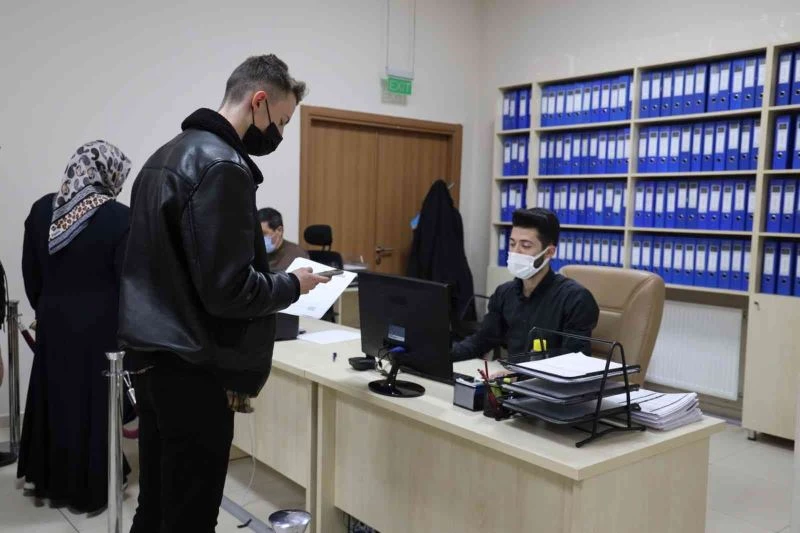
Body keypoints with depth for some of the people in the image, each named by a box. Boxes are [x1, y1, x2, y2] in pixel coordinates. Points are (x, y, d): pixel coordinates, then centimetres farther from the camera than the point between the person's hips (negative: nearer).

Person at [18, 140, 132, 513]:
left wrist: (45, 310, 20)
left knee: (54, 398, 18)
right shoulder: (119, 217, -16)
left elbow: (30, 273, 7)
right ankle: (90, 488, 19)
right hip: (101, 327, -5)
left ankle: (48, 480, 32)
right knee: (94, 403, 7)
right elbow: (128, 281, -13)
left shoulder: (41, 209, 0)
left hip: (53, 322, 5)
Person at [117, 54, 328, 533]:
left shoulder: (170, 153, 13)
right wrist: (291, 286, -6)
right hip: (192, 369, -10)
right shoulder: (222, 166, -18)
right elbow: (227, 289, -23)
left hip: (153, 358, 10)